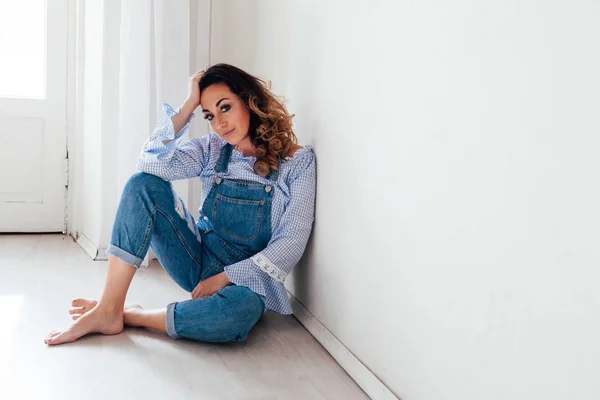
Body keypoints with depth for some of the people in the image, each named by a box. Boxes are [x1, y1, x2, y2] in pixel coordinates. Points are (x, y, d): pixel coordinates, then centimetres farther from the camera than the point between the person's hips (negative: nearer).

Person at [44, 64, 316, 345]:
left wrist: (225, 277, -16)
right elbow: (151, 164, -15)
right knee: (143, 184, -18)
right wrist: (190, 104, -14)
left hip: (247, 278, -3)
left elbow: (292, 241, -13)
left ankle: (131, 316, -20)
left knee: (241, 309, -42)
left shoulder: (298, 161, -8)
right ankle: (108, 310, -23)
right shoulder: (212, 150, 2)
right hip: (199, 261, 4)